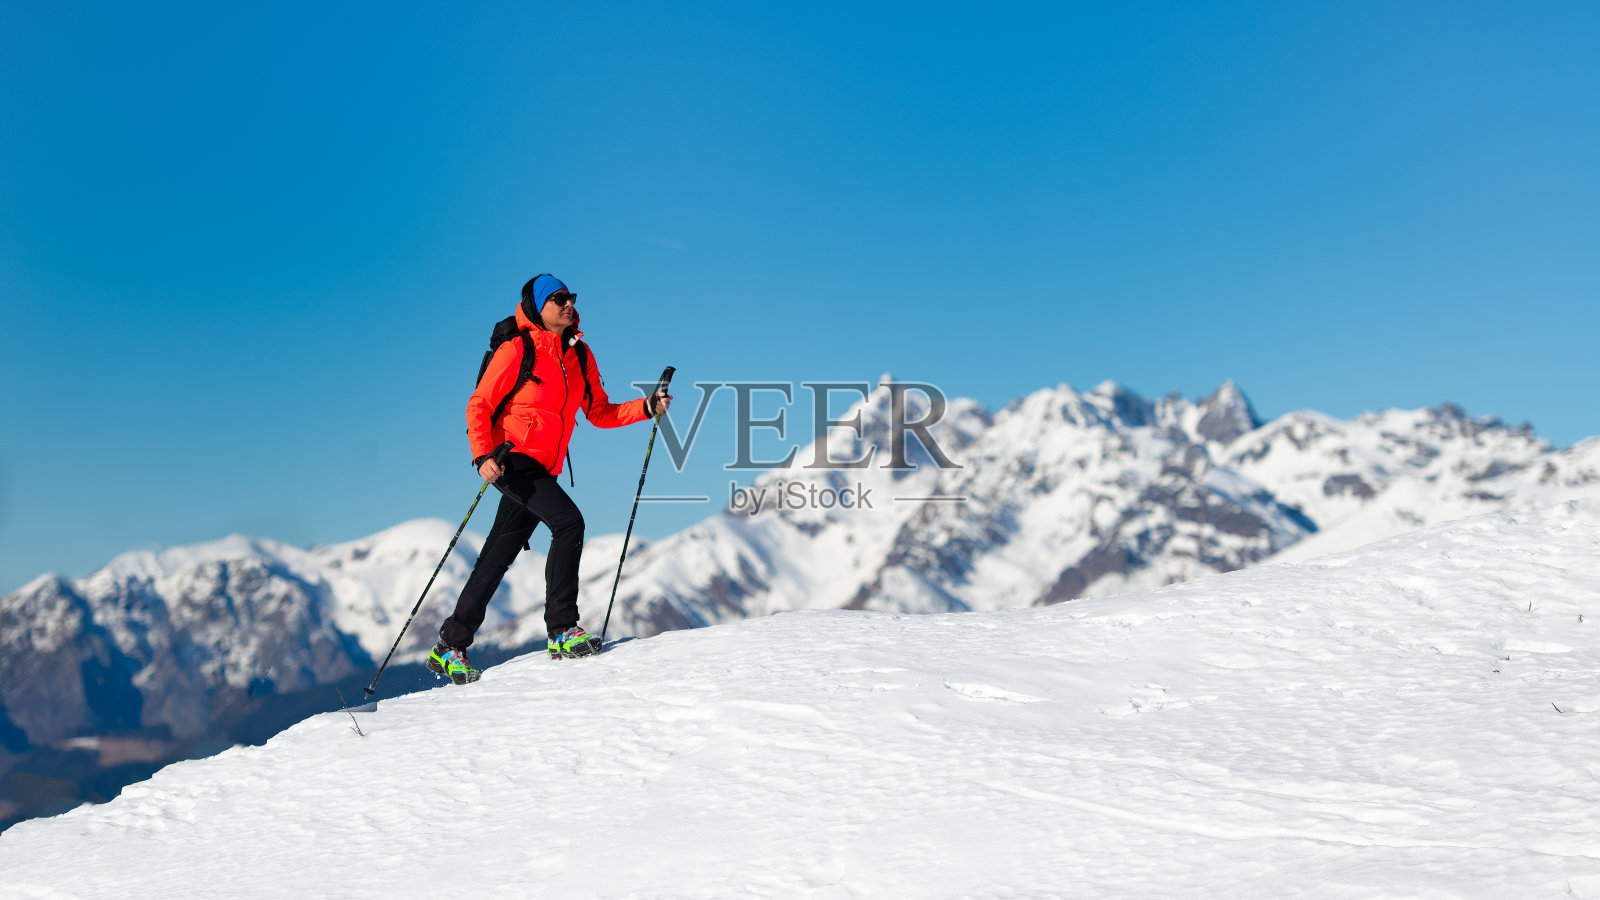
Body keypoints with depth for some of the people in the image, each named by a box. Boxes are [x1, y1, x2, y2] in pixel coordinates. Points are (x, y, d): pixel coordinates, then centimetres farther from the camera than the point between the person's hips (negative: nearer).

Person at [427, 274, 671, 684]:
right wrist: (483, 455, -21)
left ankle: (450, 648, 19)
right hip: (511, 459, -7)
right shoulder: (516, 351, -6)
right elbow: (479, 406, -7)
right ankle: (562, 629, -18)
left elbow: (600, 413, 13)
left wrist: (647, 408, -2)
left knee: (497, 561, 9)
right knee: (569, 521, -23)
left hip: (542, 471, 7)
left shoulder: (580, 356, 12)